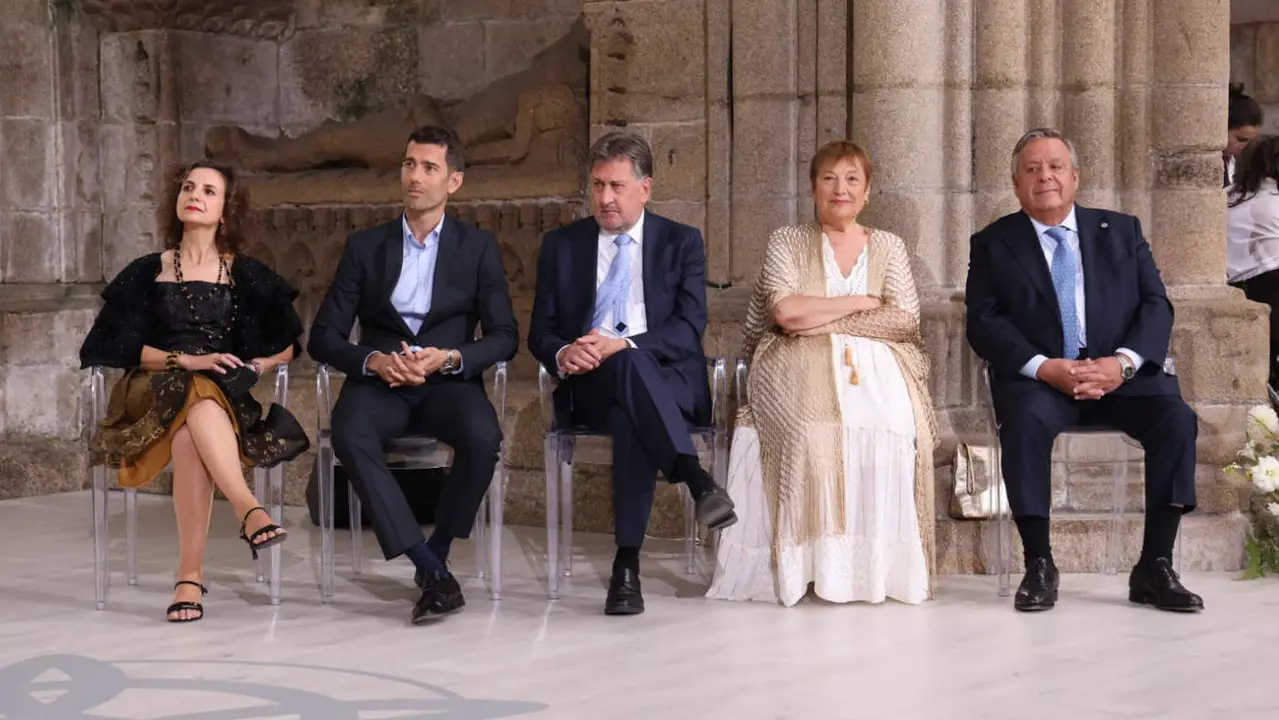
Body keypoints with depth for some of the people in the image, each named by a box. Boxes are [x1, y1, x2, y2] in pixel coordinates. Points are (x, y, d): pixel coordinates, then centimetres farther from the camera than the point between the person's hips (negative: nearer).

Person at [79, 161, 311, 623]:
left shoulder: (248, 276, 15)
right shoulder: (146, 273, 14)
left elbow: (289, 346, 14)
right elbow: (119, 345, 3)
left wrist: (254, 366, -7)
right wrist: (187, 361, -11)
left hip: (229, 400, 0)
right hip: (156, 398, 0)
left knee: (189, 435, -39)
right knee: (196, 397, -39)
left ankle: (191, 575, -46)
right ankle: (249, 511, -56)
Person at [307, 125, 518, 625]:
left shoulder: (478, 247, 10)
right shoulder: (364, 246, 12)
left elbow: (504, 337, 4)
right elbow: (323, 338, 7)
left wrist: (449, 357, -15)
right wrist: (374, 360, -13)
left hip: (448, 383, 0)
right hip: (379, 383, 1)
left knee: (483, 438, -34)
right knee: (349, 437, -34)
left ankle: (436, 554, -11)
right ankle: (433, 572, -34)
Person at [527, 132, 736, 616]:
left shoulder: (681, 242, 11)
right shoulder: (561, 245, 16)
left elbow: (689, 328, -3)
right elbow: (540, 333, 11)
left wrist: (622, 344, -20)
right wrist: (562, 353, -14)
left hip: (669, 380, 0)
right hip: (588, 384, 0)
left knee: (631, 415, -39)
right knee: (628, 366, -39)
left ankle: (628, 562, -44)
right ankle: (696, 479, -49)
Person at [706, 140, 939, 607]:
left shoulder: (889, 247, 19)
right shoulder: (787, 242, 15)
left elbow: (905, 320, 3)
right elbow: (784, 310, -3)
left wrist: (825, 320, -4)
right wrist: (861, 302, -1)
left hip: (876, 367, 1)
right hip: (802, 369, -1)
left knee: (889, 426, -34)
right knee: (815, 424, -37)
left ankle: (875, 563, -25)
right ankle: (813, 560, -28)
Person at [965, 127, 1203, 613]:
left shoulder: (1122, 231, 15)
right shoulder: (993, 244, 10)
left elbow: (1156, 305, 5)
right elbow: (984, 323, -1)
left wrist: (1123, 362, -15)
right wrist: (1044, 368, -18)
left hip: (1121, 372, 2)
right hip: (1038, 377, -2)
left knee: (1176, 418, -26)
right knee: (1026, 421, -35)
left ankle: (1154, 566, -18)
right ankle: (1039, 565, -23)